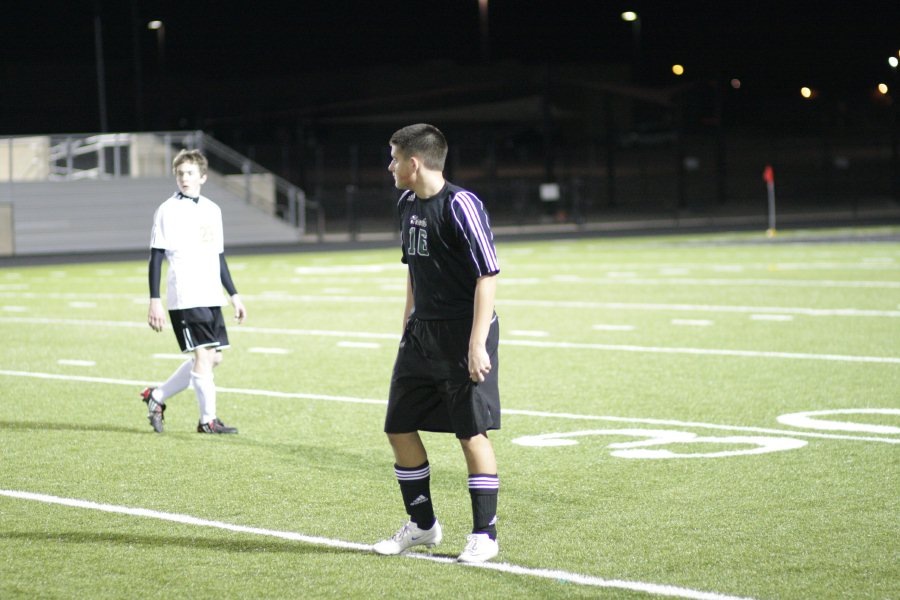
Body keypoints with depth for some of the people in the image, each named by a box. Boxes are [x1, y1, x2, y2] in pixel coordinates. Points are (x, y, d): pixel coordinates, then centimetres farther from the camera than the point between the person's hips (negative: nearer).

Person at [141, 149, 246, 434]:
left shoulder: (213, 210, 13)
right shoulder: (167, 211, -4)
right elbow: (156, 257, -6)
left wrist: (234, 295, 18)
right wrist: (155, 301, -12)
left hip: (212, 298, 7)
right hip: (184, 299, -7)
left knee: (213, 357, 6)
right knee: (203, 355, -11)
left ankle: (157, 397, 19)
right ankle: (208, 419, -3)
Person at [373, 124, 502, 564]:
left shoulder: (460, 205, -15)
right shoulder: (407, 205, 11)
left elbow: (488, 276, -17)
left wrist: (477, 344, -21)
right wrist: (407, 329, 22)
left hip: (463, 336, -9)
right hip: (422, 334, 9)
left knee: (472, 433, -4)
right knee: (399, 428, 9)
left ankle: (485, 535, 6)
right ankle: (422, 526, 23)